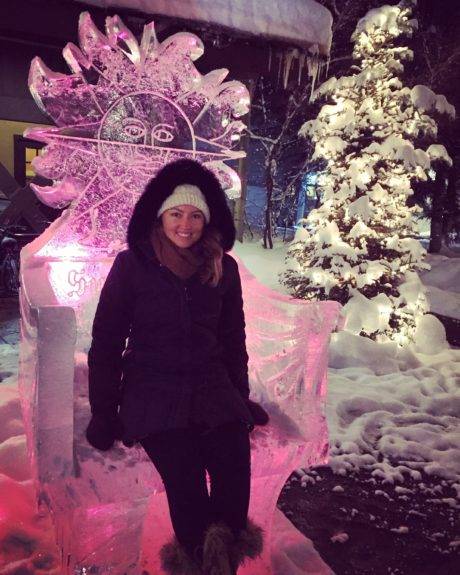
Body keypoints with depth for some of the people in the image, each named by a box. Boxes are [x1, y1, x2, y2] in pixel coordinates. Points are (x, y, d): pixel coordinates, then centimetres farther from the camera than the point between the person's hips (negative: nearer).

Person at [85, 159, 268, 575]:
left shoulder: (223, 269, 4)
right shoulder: (131, 265, -4)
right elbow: (106, 342, 0)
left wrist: (241, 398, 13)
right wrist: (102, 413, 1)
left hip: (216, 397, 3)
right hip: (155, 400, -2)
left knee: (236, 488, -4)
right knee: (188, 494, -6)